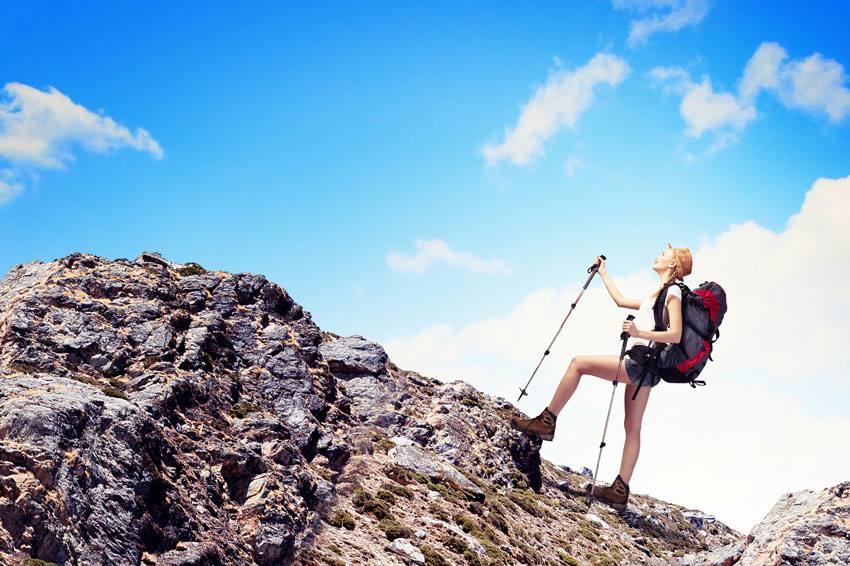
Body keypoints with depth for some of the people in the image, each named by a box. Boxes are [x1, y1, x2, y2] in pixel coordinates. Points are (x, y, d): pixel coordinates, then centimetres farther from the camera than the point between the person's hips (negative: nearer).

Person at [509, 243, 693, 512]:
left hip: (641, 362, -10)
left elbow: (676, 335, -15)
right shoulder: (656, 296, 26)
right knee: (632, 428, 6)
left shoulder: (673, 292, -3)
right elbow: (621, 300, 35)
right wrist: (603, 273, 40)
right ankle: (620, 491, 6)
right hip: (642, 366, 10)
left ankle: (546, 421, -7)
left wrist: (640, 333, -27)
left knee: (578, 363, -10)